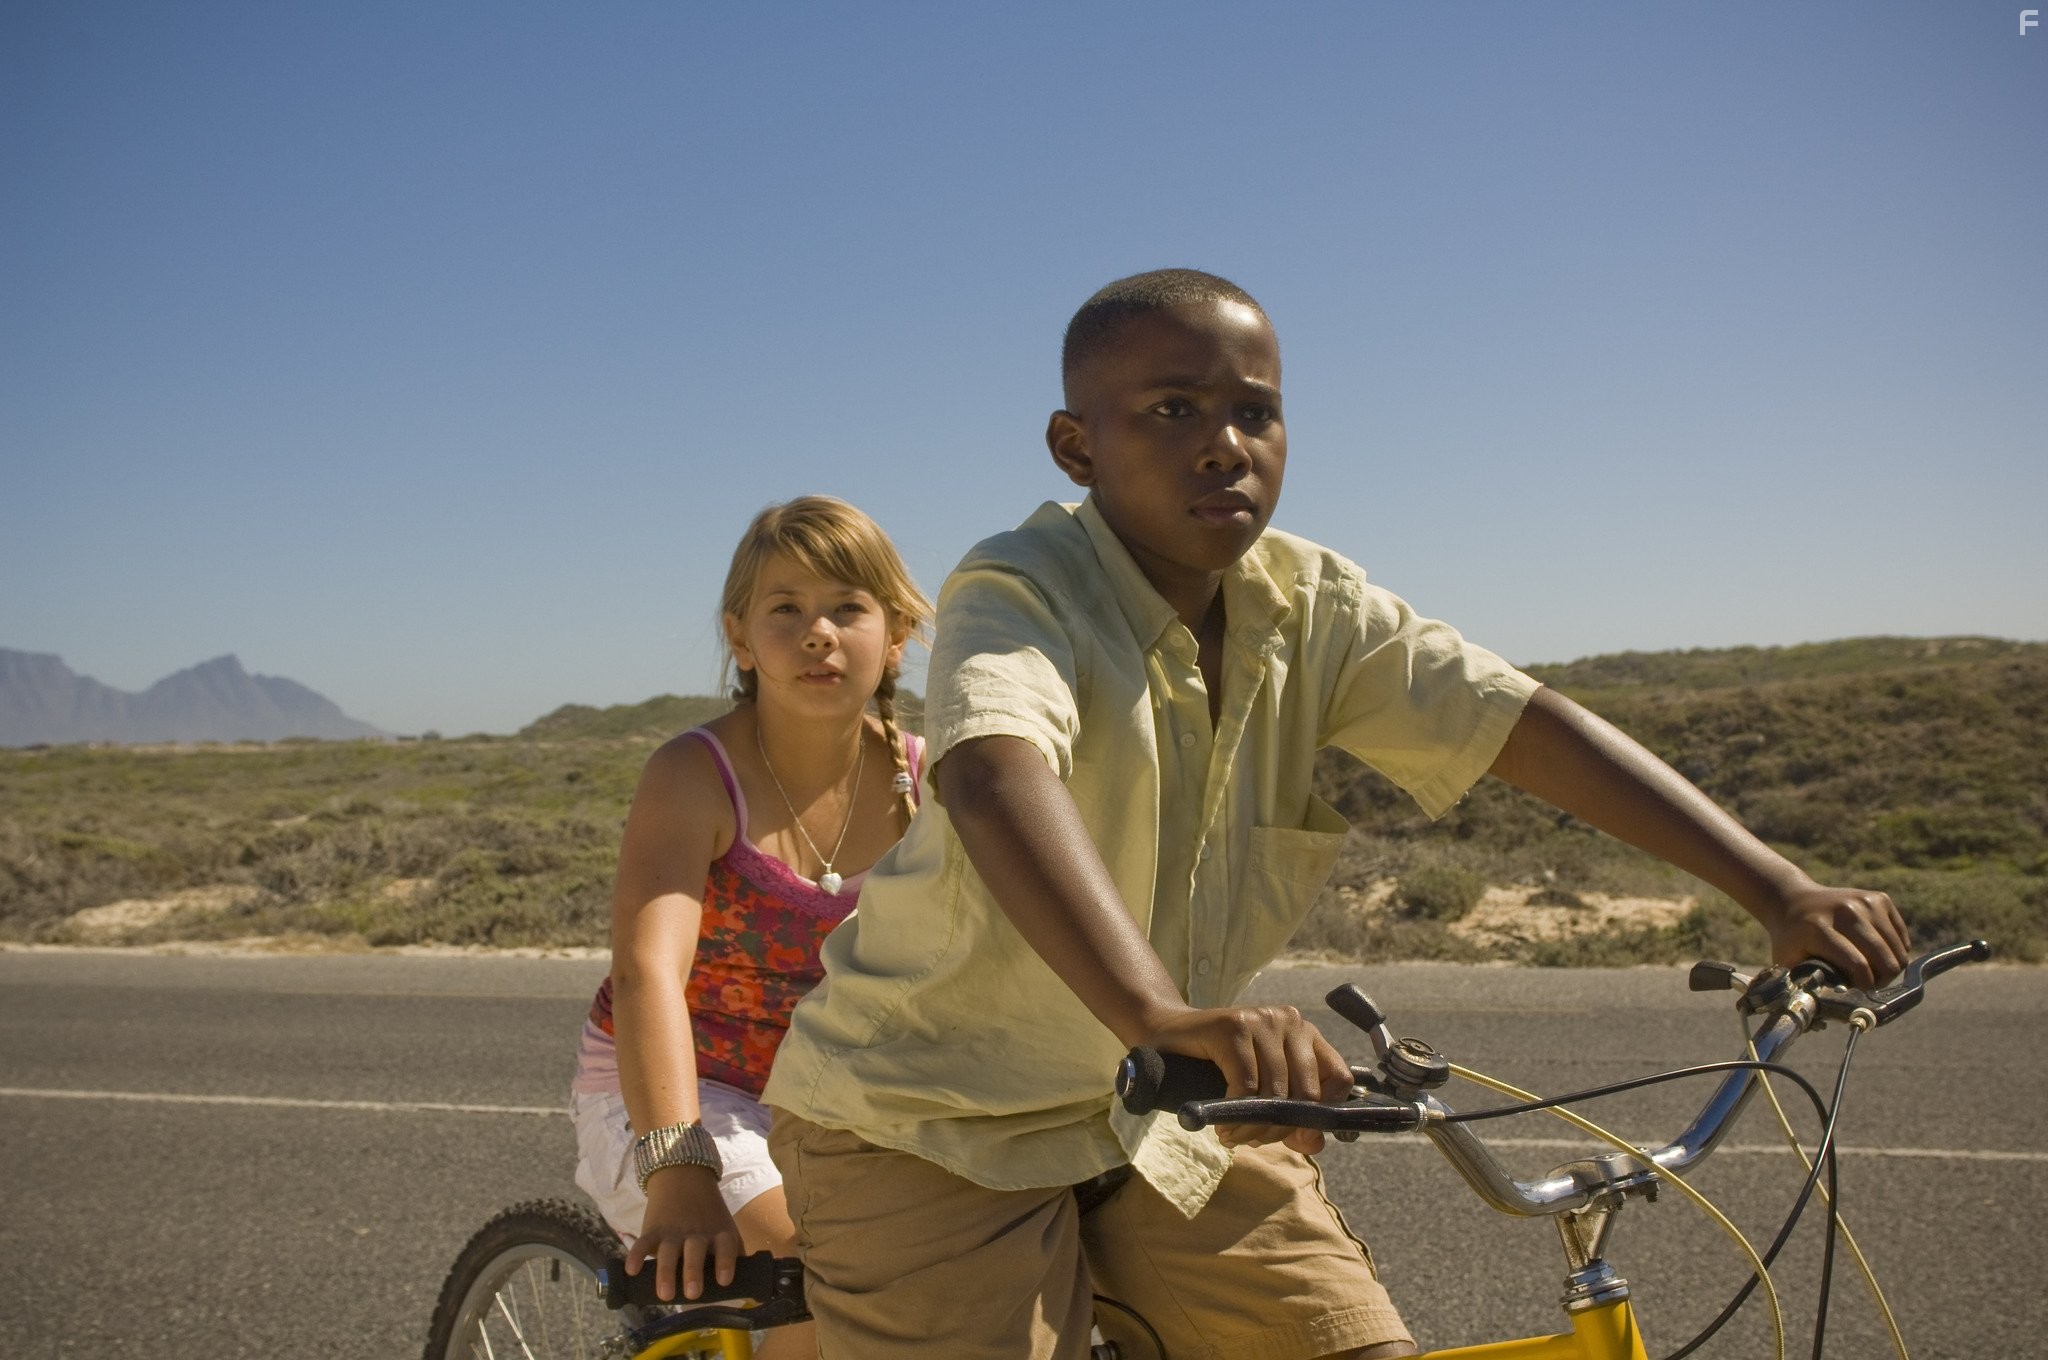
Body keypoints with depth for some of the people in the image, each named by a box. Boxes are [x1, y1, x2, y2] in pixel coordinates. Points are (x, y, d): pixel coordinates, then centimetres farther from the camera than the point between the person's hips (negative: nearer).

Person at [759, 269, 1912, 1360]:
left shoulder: (1314, 608, -3)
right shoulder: (1019, 593, -21)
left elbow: (1533, 726, -10)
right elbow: (995, 779, -41)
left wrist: (1781, 892, -20)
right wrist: (1160, 1015, -58)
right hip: (941, 1125, -5)